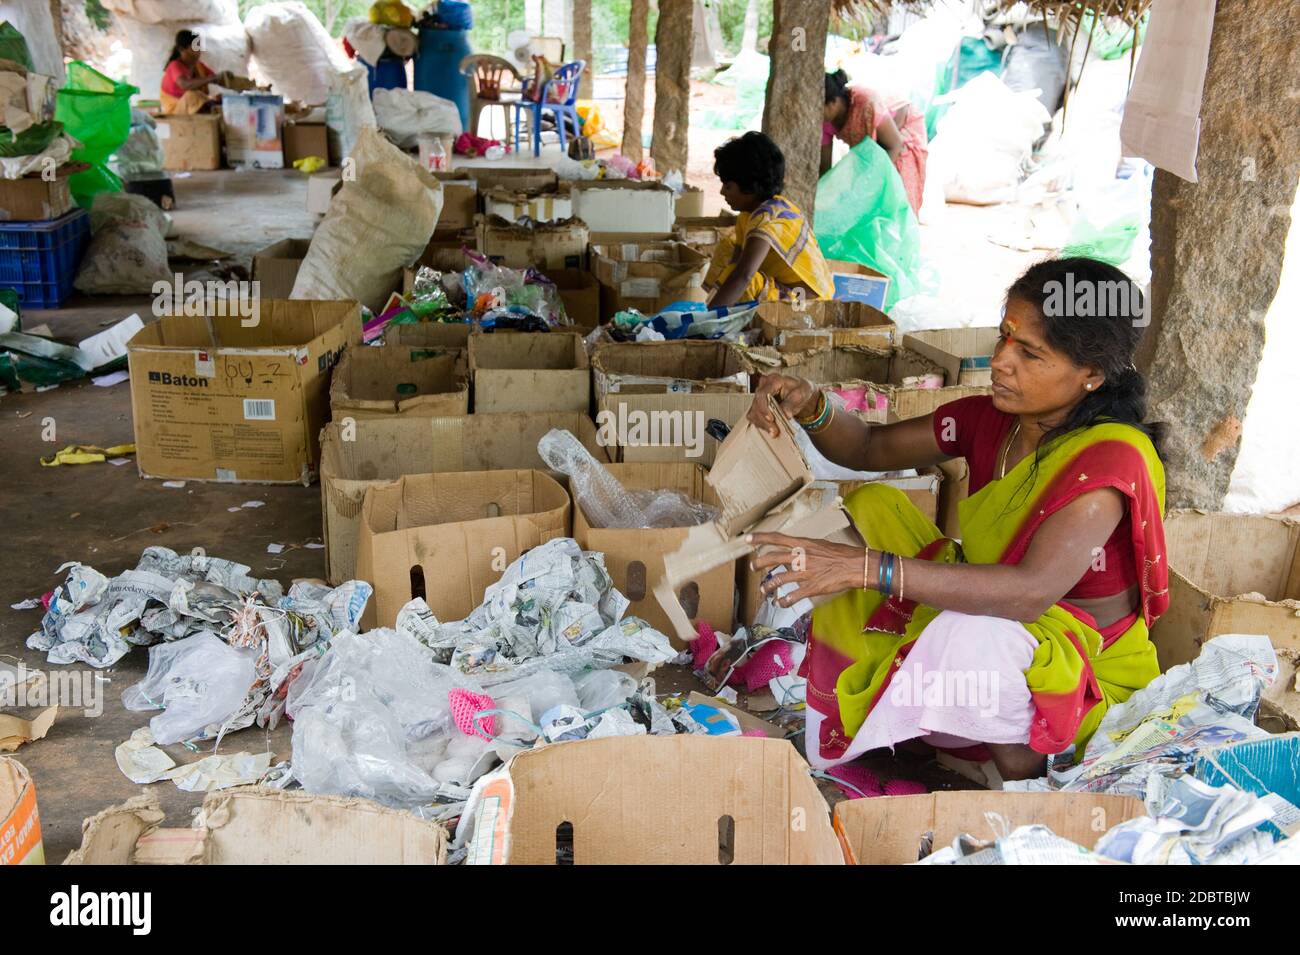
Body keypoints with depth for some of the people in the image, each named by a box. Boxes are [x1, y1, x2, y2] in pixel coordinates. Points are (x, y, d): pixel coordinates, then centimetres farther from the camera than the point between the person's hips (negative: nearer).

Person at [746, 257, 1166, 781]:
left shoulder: (1111, 456, -28)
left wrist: (867, 568, -48)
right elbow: (870, 448, 6)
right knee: (872, 503, -2)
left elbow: (1032, 591, -42)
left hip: (1087, 671, -7)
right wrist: (811, 407, -17)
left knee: (973, 632, -40)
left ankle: (1026, 789, -11)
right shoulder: (991, 418, -6)